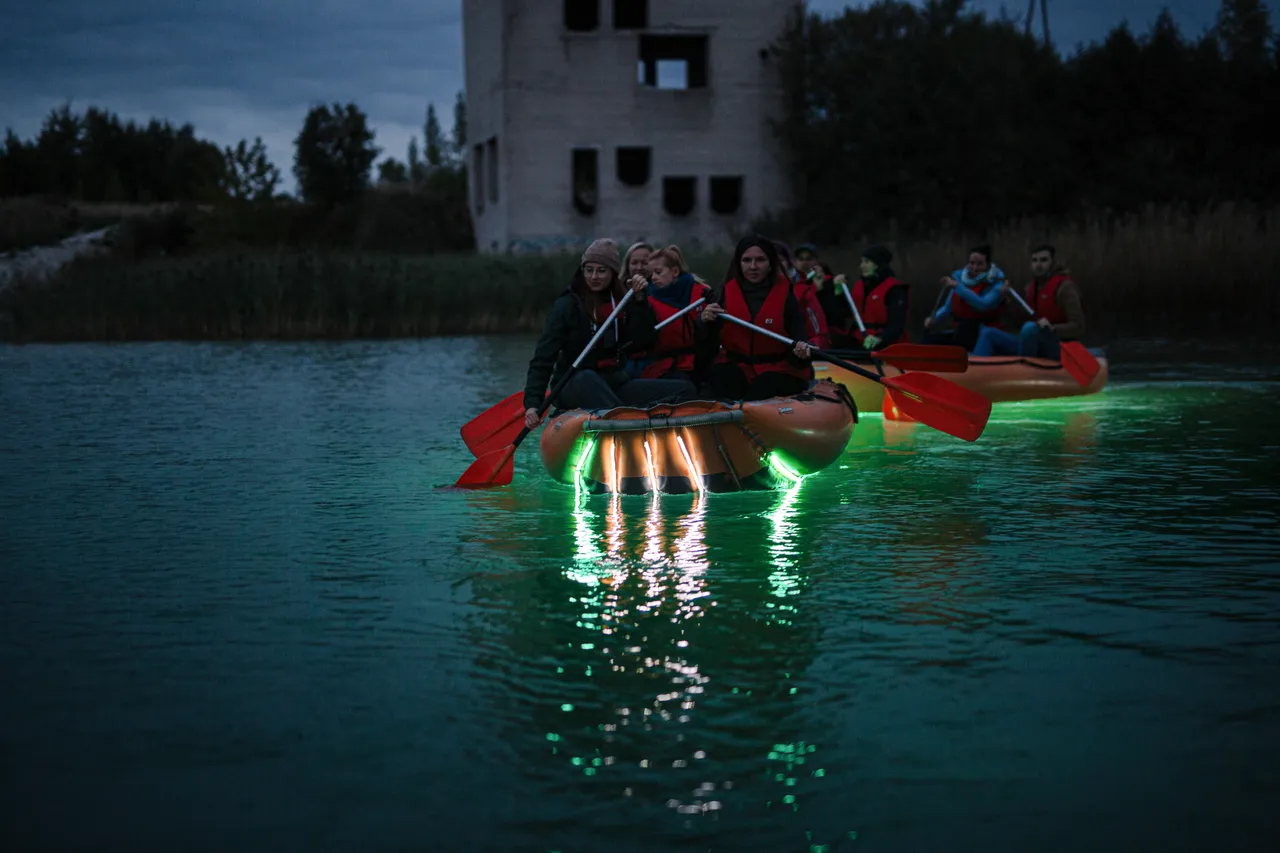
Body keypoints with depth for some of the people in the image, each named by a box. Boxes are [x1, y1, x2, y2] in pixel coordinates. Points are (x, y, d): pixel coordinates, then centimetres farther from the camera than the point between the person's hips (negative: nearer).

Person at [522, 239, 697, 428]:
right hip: (574, 388, -5)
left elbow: (644, 341, -4)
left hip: (615, 384, 5)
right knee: (586, 379, -41)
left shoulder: (622, 302, 9)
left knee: (683, 390, -15)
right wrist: (533, 404, -24)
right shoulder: (566, 306, -4)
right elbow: (542, 360, -12)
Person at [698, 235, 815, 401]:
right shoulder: (725, 293, 3)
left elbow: (798, 337, -5)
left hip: (778, 370, -2)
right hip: (736, 367, 2)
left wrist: (802, 351, -29)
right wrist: (705, 321, -17)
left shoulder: (785, 295, -2)